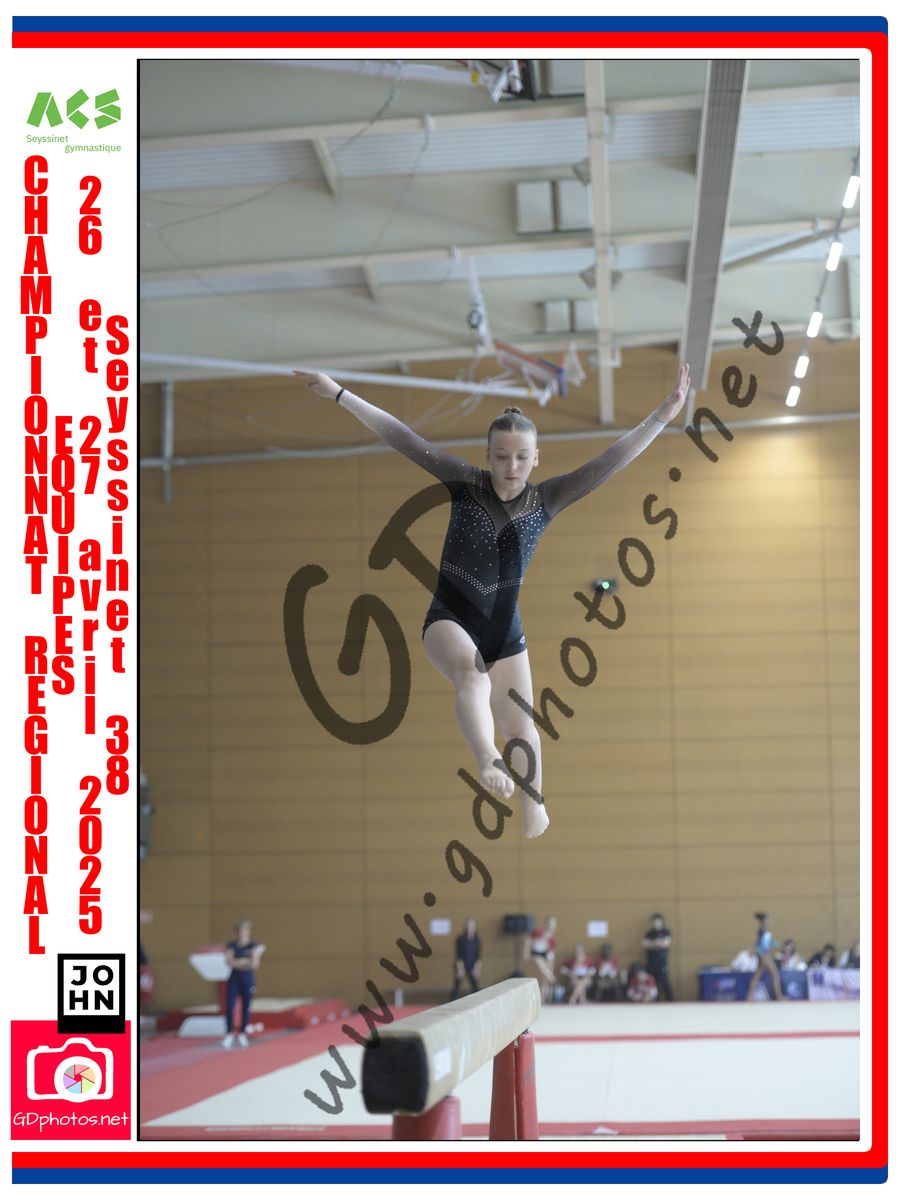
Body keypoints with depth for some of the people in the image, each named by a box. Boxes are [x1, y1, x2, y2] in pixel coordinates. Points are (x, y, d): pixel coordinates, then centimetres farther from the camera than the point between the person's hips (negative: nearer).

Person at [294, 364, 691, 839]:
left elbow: (610, 461, -7)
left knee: (521, 730, 7)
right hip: (449, 619, -3)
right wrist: (339, 394, -13)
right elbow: (403, 439, -11)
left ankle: (535, 820, 24)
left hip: (505, 630, 3)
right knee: (473, 676, -35)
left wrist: (663, 415, -14)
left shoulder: (545, 498, -2)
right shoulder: (466, 484, -7)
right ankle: (489, 763, -60)